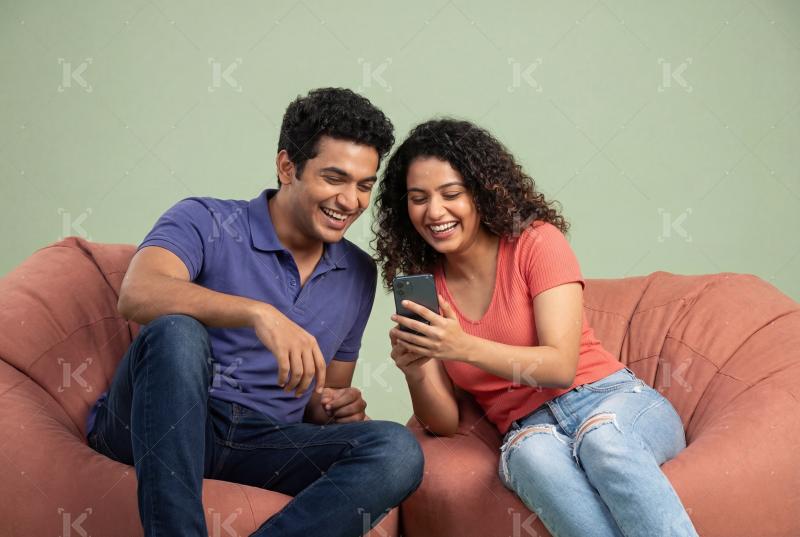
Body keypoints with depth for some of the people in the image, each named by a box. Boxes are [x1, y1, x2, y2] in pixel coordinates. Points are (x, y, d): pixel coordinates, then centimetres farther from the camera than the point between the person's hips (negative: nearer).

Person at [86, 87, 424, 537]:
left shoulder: (359, 274, 14)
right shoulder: (206, 222, -2)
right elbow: (138, 294, -24)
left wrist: (335, 409, -2)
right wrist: (258, 313, -38)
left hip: (261, 443, 4)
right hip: (158, 427, -3)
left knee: (399, 452, -25)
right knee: (178, 332, -36)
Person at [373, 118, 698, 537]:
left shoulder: (537, 242, -3)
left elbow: (562, 366, -14)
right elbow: (444, 424, 5)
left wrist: (464, 348, -28)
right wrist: (414, 372, -17)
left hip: (614, 402, -2)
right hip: (528, 428, 2)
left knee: (601, 440, -39)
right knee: (533, 454, -36)